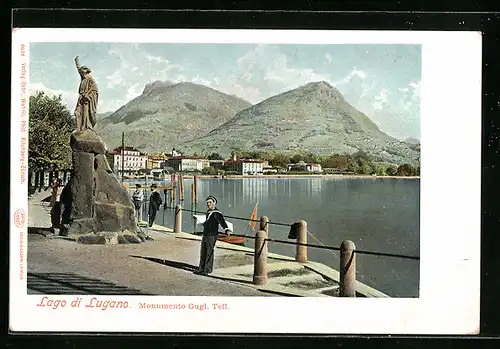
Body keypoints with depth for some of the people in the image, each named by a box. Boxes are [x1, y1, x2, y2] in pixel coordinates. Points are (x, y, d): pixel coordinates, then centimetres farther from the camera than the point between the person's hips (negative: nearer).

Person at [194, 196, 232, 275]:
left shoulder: (216, 213, -13)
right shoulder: (208, 212, 14)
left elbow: (222, 221, -27)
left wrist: (226, 229, -44)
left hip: (212, 236, -9)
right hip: (205, 235, 9)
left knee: (209, 253, -3)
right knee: (203, 252, 13)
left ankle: (208, 270, 5)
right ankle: (201, 268, 22)